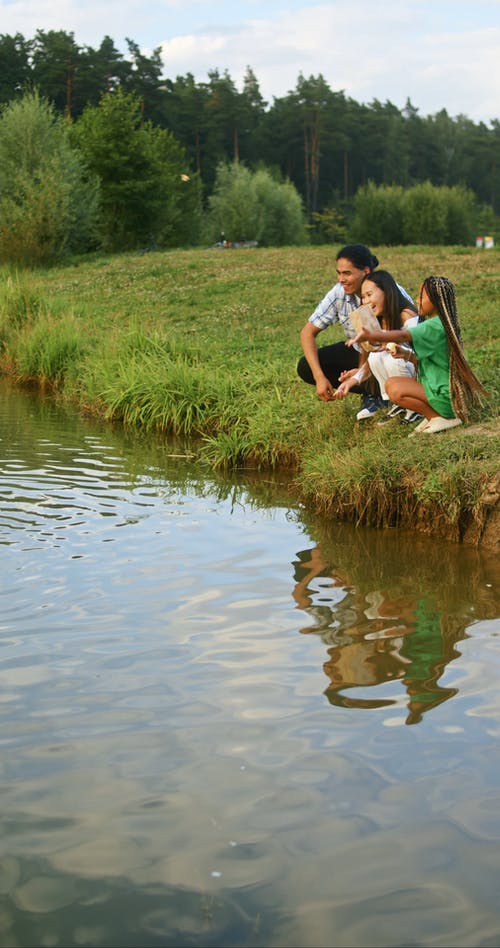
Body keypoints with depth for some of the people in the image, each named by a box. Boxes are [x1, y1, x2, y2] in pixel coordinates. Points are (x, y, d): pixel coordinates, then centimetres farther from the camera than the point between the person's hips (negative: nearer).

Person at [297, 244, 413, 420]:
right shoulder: (339, 293, -17)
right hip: (358, 351, 5)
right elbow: (308, 332, -11)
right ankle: (371, 393, -3)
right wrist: (319, 377, -25)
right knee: (305, 367, -14)